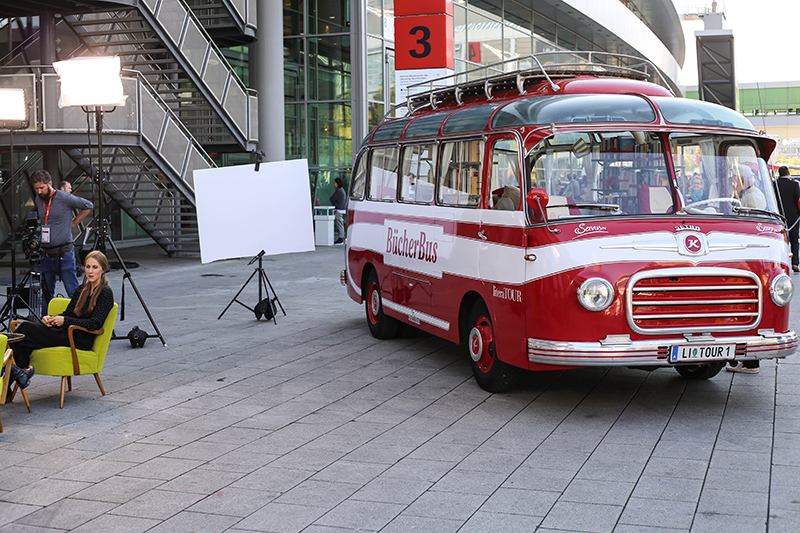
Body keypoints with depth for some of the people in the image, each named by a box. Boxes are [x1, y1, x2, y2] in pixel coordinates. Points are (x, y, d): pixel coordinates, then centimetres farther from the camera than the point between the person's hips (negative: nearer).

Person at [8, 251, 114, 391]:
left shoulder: (106, 293, -5)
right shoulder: (81, 290, 19)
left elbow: (95, 324, -14)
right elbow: (67, 314, 17)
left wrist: (64, 321, -17)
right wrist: (51, 318, -5)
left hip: (81, 341, -8)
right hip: (67, 333, 8)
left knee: (26, 330, -21)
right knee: (25, 327, -17)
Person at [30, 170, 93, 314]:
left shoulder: (64, 198, -9)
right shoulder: (37, 200, 10)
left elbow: (88, 206, 3)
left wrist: (73, 223, 4)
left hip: (64, 254, -5)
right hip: (46, 255, 5)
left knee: (74, 292, -4)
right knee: (46, 293, 10)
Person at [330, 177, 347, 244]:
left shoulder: (338, 191, -16)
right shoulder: (342, 190, 15)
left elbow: (332, 199, -14)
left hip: (338, 210, -10)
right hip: (342, 209, 10)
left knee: (339, 224, -7)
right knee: (340, 224, 11)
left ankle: (340, 238, -6)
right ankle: (341, 238, 14)